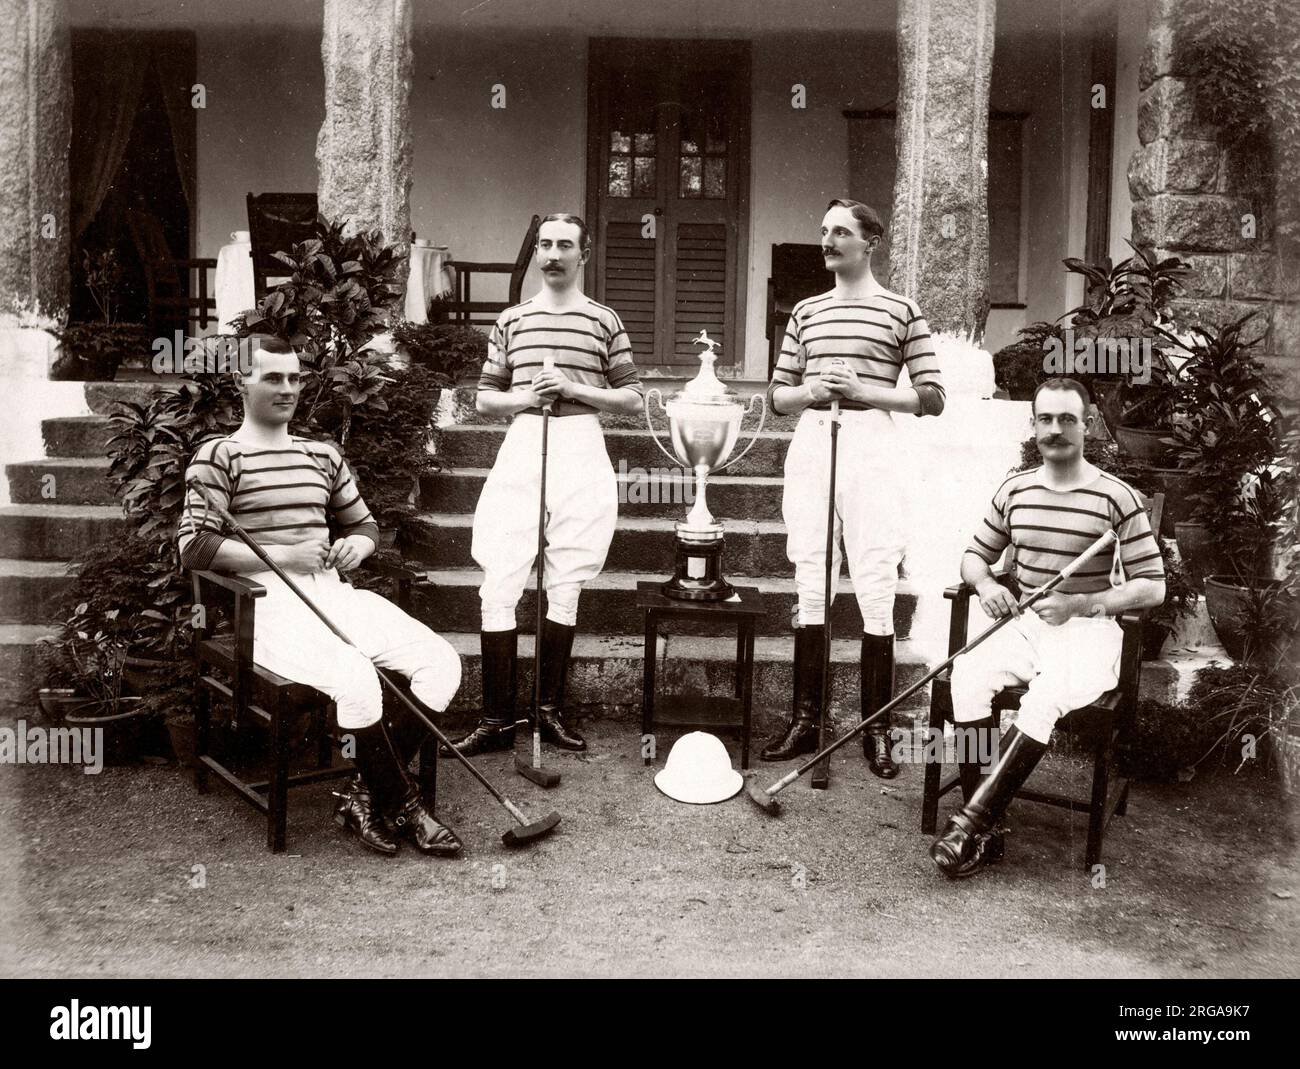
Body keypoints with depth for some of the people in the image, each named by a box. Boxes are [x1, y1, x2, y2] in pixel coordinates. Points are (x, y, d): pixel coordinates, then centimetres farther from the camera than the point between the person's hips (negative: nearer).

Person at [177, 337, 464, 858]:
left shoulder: (323, 454, 21)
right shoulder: (219, 455, 3)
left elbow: (364, 522, 30)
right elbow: (193, 545, -8)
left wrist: (358, 544, 5)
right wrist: (283, 555, -15)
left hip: (332, 591, 6)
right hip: (269, 603, -6)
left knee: (441, 660, -15)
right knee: (354, 676, -34)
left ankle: (366, 797, -8)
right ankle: (403, 805, -11)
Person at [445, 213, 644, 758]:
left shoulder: (605, 321, 8)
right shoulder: (511, 320, 13)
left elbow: (633, 397, 6)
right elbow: (484, 398, 14)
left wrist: (575, 389, -8)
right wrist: (521, 397, -7)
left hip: (581, 451, -1)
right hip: (521, 450, 1)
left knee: (565, 586, 4)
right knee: (498, 585, -6)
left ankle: (551, 708, 17)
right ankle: (497, 718, 2)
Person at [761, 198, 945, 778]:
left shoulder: (901, 311, 4)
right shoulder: (805, 311, 16)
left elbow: (932, 397, 0)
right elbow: (777, 393, 18)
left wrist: (864, 390, -11)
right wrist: (807, 389, -4)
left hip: (871, 445, -4)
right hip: (810, 443, 4)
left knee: (876, 591, -3)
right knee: (811, 588, 6)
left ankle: (876, 731, 6)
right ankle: (805, 720, 14)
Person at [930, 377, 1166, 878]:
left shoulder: (1117, 497, -6)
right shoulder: (1014, 490, 7)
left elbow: (1152, 586, -5)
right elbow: (975, 555, 18)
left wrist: (1077, 604, -17)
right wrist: (985, 583, -6)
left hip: (1089, 632, -3)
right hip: (1026, 625, 4)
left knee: (1046, 695, -35)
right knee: (967, 673, -27)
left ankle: (971, 822, -29)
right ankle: (985, 834, -26)